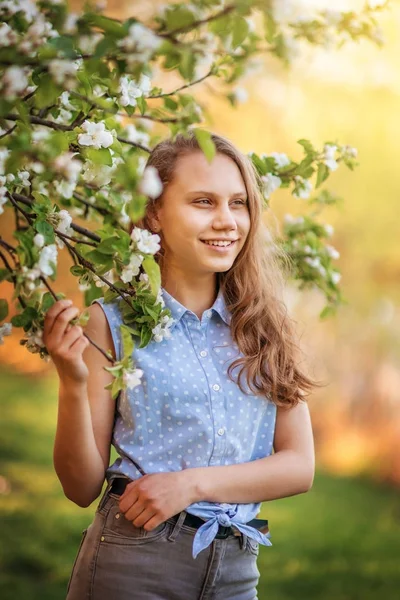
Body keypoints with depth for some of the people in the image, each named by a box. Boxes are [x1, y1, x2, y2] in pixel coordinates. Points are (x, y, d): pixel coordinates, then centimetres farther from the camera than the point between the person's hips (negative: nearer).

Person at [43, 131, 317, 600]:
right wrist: (72, 383, -19)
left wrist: (193, 483, -13)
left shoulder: (262, 323, 3)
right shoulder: (112, 320, -5)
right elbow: (82, 487, -4)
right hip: (131, 562, -3)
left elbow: (300, 466, 0)